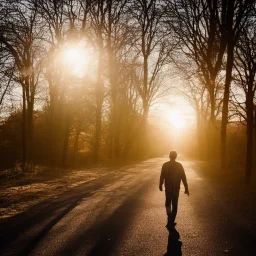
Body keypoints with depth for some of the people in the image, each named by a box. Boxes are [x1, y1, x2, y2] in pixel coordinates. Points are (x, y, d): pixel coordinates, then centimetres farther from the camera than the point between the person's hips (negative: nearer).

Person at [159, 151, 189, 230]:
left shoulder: (165, 165, -7)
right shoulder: (179, 165, -7)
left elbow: (162, 176, -4)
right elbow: (183, 177, -7)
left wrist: (160, 185, 11)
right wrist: (186, 188, -3)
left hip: (168, 188, 0)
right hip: (176, 188, 0)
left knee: (168, 203, 17)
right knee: (174, 205, 11)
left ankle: (170, 218, -5)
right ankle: (171, 222, 12)